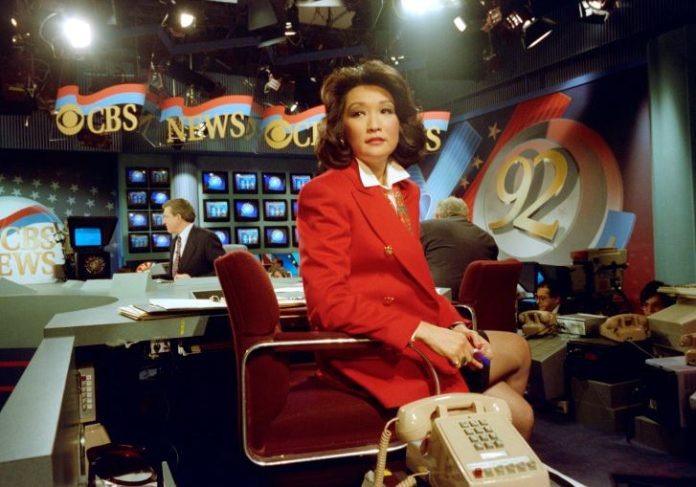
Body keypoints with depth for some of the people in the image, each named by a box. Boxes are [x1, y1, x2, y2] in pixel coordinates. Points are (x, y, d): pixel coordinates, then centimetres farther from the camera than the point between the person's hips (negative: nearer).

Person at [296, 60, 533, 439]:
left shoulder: (406, 190, 11)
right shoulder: (324, 193, -14)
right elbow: (330, 301, -22)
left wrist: (454, 325, -2)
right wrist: (424, 331, -25)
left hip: (416, 338, 7)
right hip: (374, 352, -7)